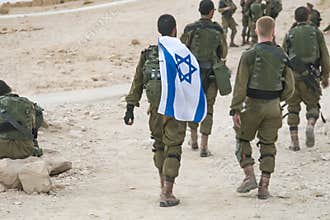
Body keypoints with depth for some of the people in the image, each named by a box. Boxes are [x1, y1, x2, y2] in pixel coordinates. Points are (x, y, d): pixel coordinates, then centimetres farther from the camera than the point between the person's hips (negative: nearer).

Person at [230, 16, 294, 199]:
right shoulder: (282, 55, 1)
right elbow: (289, 87, 3)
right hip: (273, 107, 3)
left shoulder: (249, 55, -11)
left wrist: (235, 110, -11)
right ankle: (264, 187, 7)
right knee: (268, 146, 9)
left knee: (243, 140, 15)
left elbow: (241, 85, -14)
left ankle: (249, 176, 2)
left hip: (253, 104, -3)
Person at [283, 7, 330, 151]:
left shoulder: (290, 34, 6)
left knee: (293, 108, 11)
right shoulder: (316, 32, 5)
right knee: (313, 105, 14)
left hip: (292, 75, 1)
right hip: (310, 77, -1)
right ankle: (310, 125, -17)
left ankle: (294, 142, 7)